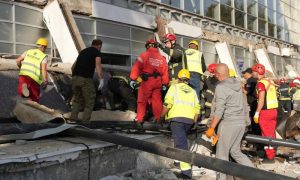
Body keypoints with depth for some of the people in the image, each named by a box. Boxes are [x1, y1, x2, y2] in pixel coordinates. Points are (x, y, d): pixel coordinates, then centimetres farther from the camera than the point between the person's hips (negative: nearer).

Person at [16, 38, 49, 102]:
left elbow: (18, 60, 14)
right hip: (34, 78, -3)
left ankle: (23, 87, -34)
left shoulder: (28, 51, 15)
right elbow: (44, 69, -12)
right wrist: (45, 81, -6)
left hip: (23, 74, 3)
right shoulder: (44, 56, 0)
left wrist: (21, 68, 32)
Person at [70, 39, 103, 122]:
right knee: (90, 101, 7)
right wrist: (101, 79, -20)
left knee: (77, 98, 23)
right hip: (85, 79, -6)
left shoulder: (83, 51, 26)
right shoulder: (97, 52, 7)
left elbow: (74, 65, 30)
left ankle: (73, 117, 15)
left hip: (75, 77, 6)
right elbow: (98, 65, -12)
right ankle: (85, 120, 2)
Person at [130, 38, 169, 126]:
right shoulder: (162, 58, 11)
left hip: (146, 81, -4)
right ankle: (158, 119, 18)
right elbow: (165, 72, 8)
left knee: (142, 101, 3)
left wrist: (133, 79, -11)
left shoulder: (144, 55, -3)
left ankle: (139, 120, -2)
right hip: (158, 82, 4)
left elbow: (136, 67, -11)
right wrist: (165, 84, 12)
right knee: (157, 100, 12)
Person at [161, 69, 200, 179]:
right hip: (189, 120, 5)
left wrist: (161, 116, 4)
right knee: (182, 139, 26)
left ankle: (186, 171, -19)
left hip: (177, 118, -5)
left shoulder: (174, 87, 8)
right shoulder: (193, 91, 20)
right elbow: (197, 108, 12)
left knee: (181, 143, -10)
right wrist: (194, 122, 21)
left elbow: (167, 104, -6)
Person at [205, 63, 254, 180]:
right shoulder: (237, 84, 9)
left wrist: (211, 128, -13)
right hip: (241, 122, 8)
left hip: (229, 123, -8)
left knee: (222, 154, 4)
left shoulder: (221, 87, -13)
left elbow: (219, 111, -17)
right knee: (236, 152, 19)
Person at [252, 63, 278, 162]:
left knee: (266, 135, 1)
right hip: (274, 110, 8)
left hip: (265, 112, -8)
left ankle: (269, 157, 7)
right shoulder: (270, 81, 11)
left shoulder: (261, 83, -14)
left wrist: (257, 113, -16)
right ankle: (272, 153, 27)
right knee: (271, 133, 16)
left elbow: (261, 100, -19)